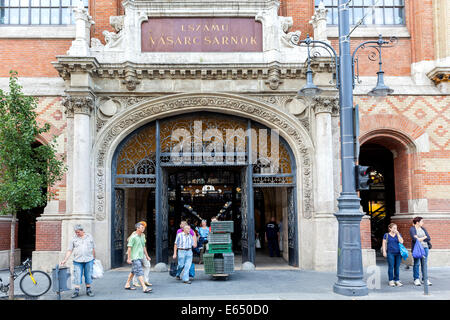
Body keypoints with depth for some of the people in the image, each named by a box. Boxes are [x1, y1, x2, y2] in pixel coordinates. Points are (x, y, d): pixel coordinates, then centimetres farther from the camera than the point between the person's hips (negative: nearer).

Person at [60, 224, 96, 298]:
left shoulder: (89, 237, 6)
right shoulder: (74, 239, 4)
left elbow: (93, 248, 11)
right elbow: (69, 250, 2)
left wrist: (94, 259, 9)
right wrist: (65, 260, -6)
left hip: (89, 260, 0)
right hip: (77, 261, 0)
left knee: (88, 276, 5)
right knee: (77, 276, -3)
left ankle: (88, 290, 15)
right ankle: (76, 291, 2)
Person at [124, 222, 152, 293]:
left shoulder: (142, 236, 13)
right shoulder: (133, 237, -12)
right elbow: (129, 248, -12)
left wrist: (146, 256, 25)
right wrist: (128, 258, -15)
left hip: (141, 257, 9)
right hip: (135, 258, -9)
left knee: (133, 272, 16)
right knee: (140, 272, -13)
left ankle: (127, 285, 27)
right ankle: (144, 288, -18)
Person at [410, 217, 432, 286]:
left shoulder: (423, 229, 14)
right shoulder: (412, 229, -2)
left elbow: (429, 238, 5)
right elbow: (414, 239, -16)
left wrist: (420, 239, -8)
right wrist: (424, 237, -7)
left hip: (425, 247, 5)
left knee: (424, 264, 4)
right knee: (416, 264, -3)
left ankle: (424, 279, 10)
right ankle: (416, 279, 4)